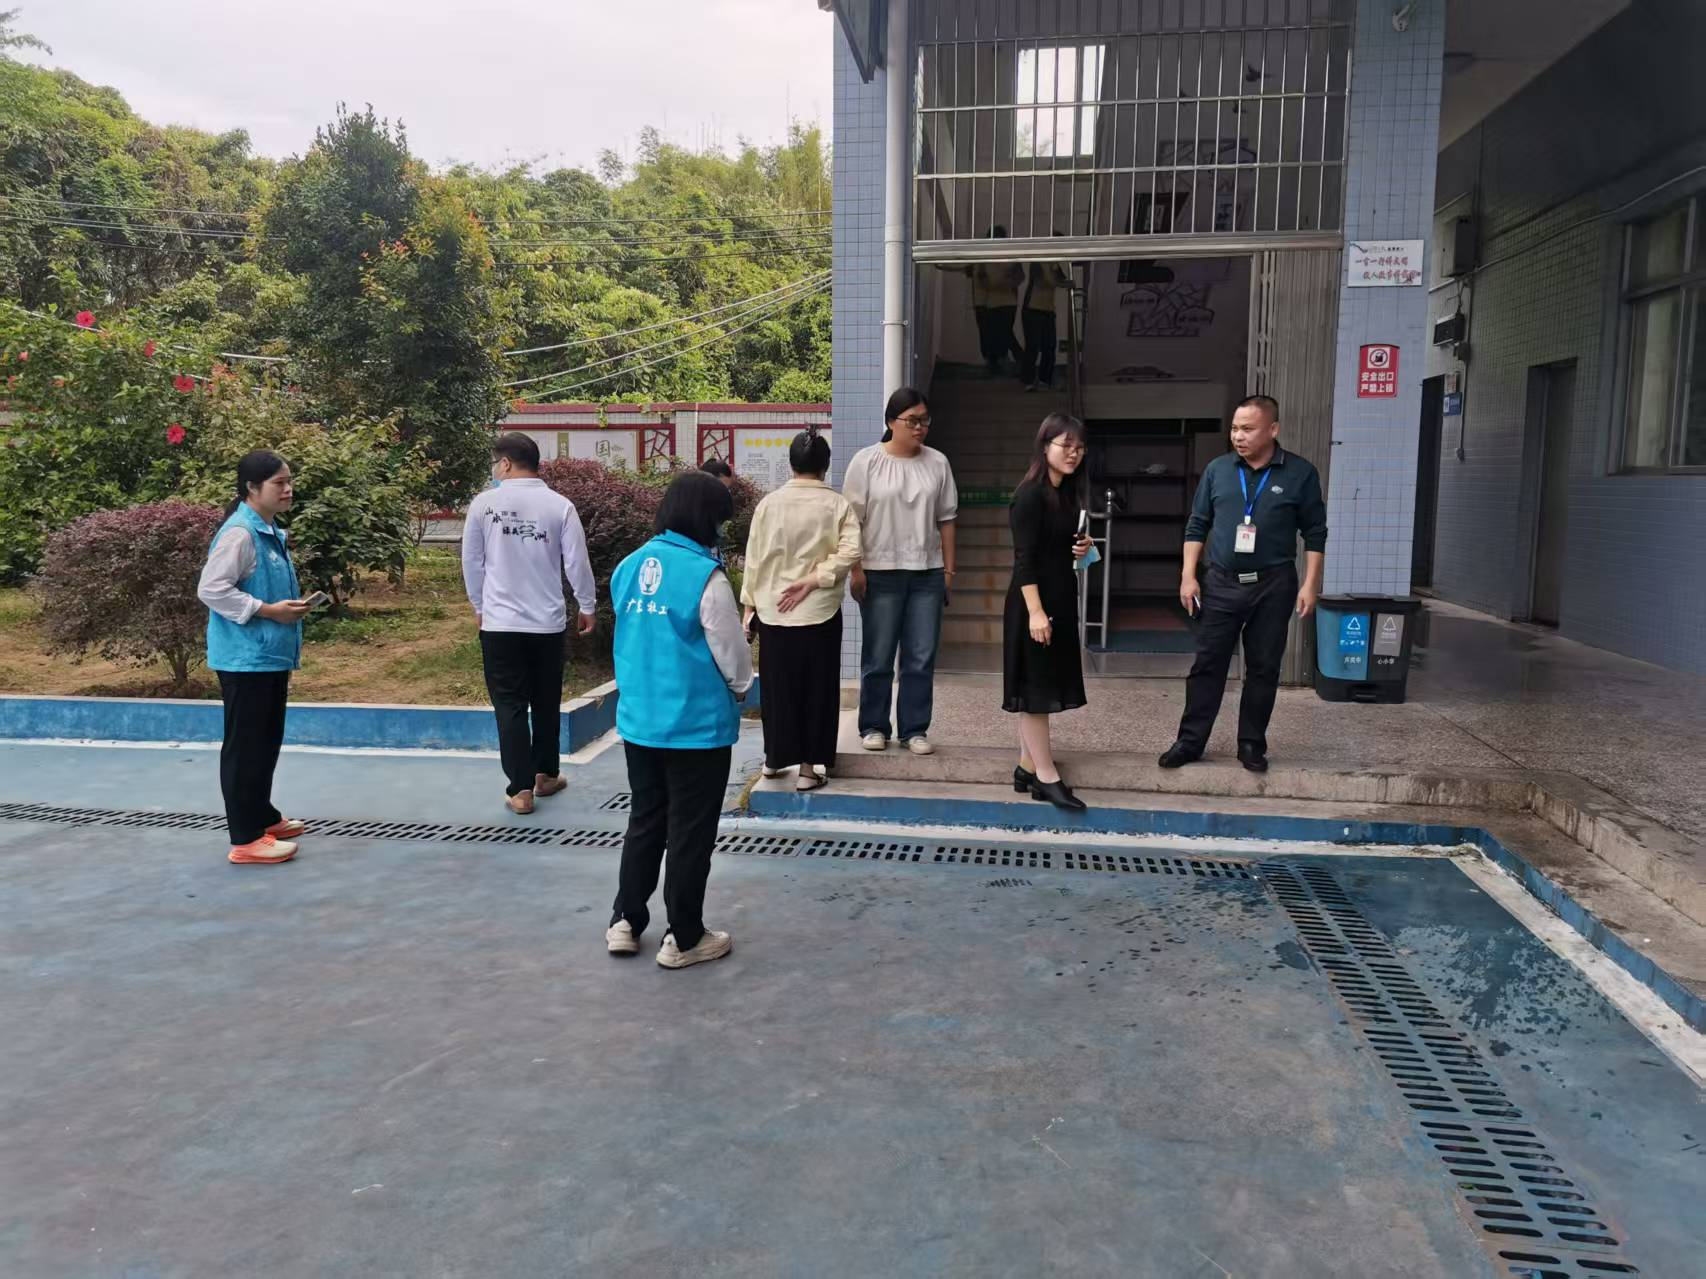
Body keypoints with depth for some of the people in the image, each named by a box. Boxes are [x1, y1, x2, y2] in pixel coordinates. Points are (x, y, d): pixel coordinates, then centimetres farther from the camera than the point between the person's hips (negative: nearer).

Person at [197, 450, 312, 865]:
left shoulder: (272, 532, 14)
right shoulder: (239, 532, -16)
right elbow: (211, 590, -22)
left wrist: (291, 605, 11)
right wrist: (268, 610, -21)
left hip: (271, 655, 10)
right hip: (245, 657, -10)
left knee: (268, 742, 19)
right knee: (244, 746, -3)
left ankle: (264, 818, 33)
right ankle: (246, 840, 3)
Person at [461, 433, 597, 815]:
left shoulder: (484, 503, -5)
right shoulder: (560, 505, -5)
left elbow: (471, 562, 2)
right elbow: (577, 562, -3)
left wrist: (479, 606, 17)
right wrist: (588, 606, 12)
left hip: (499, 623, -1)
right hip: (548, 622, 1)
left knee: (510, 706, 3)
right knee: (546, 703, 16)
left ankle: (520, 789, 1)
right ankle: (545, 775, 28)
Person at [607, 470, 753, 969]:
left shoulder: (629, 567, 2)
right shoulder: (705, 576, -18)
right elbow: (732, 652, -9)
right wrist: (742, 687, 12)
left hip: (638, 721, 6)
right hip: (696, 726, -6)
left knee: (643, 822, 20)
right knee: (690, 833, 7)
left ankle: (625, 922, 28)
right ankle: (683, 938, 18)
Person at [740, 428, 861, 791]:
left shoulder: (769, 503, -2)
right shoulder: (838, 504, -4)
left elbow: (755, 558, 1)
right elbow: (849, 553, -16)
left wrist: (749, 603, 8)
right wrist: (813, 579, -13)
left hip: (773, 611, 2)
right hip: (820, 611, -1)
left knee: (778, 686, 14)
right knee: (816, 688, 7)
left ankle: (775, 757, 28)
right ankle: (809, 766, 10)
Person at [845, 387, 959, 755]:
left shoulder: (937, 463, 8)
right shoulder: (867, 461, -2)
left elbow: (946, 519, 11)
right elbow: (852, 520, -3)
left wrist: (949, 569, 8)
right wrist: (855, 569, -8)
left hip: (927, 573, 3)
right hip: (880, 573, -3)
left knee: (921, 657, 4)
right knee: (878, 657, 4)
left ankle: (915, 729, 13)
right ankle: (873, 726, 16)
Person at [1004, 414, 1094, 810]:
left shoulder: (1068, 493, 10)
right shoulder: (1031, 494, -15)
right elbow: (1024, 558, -19)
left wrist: (1081, 550, 1)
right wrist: (1035, 611, -24)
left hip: (1061, 598, 9)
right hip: (1034, 601, -9)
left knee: (1046, 686, 12)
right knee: (1035, 688, -2)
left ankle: (1027, 768, 20)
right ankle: (1047, 777, 2)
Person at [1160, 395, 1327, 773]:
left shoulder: (1300, 473, -3)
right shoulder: (1218, 469, 2)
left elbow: (1315, 533, 1)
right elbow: (1197, 525, 7)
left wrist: (1310, 584, -5)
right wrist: (1188, 576, 0)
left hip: (1273, 586, -1)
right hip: (1221, 583, 1)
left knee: (1263, 668, 7)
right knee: (1207, 664, 3)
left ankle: (1252, 743, 18)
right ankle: (1190, 741, 11)